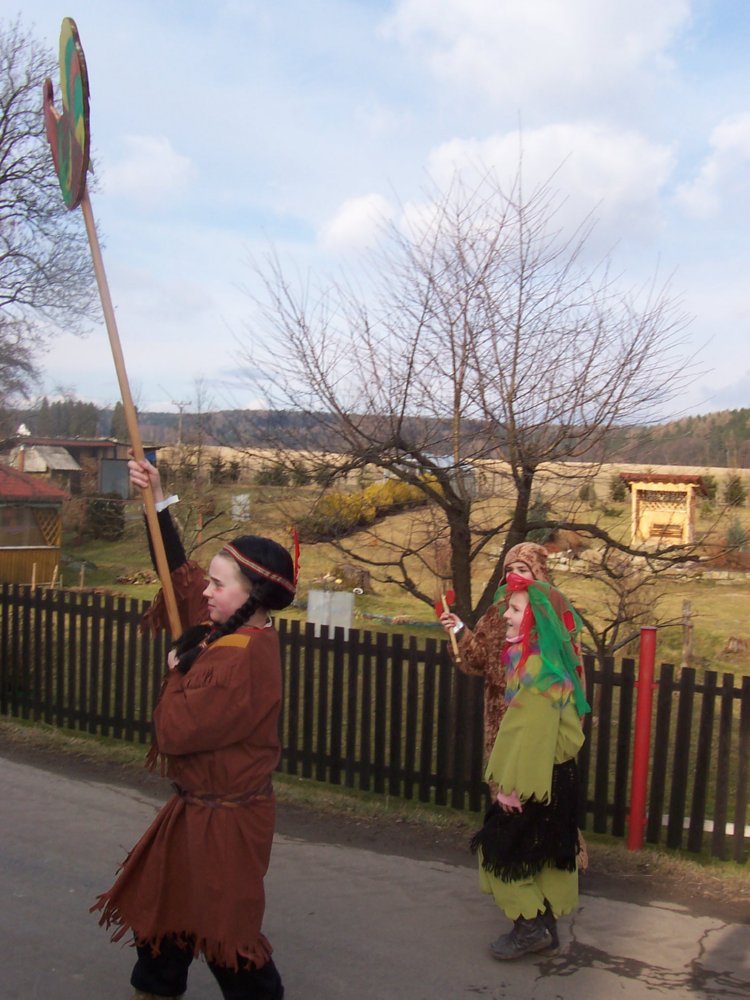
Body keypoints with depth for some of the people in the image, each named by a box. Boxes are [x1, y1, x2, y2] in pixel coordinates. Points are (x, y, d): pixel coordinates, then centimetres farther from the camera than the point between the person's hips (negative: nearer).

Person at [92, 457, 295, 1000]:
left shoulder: (245, 658, -29)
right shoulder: (229, 628, -2)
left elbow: (176, 731, -29)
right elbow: (180, 571, 9)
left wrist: (177, 674, -11)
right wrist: (159, 502, 4)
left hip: (226, 816, -10)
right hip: (197, 803, 10)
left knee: (223, 923, 7)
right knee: (163, 896, 24)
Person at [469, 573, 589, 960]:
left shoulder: (537, 668, -24)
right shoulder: (544, 662, 7)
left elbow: (532, 731, -25)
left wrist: (514, 785, -20)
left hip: (535, 783, -10)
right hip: (553, 779, 10)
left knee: (501, 851, 2)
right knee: (542, 855, 18)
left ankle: (530, 925, 10)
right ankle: (544, 926, 29)